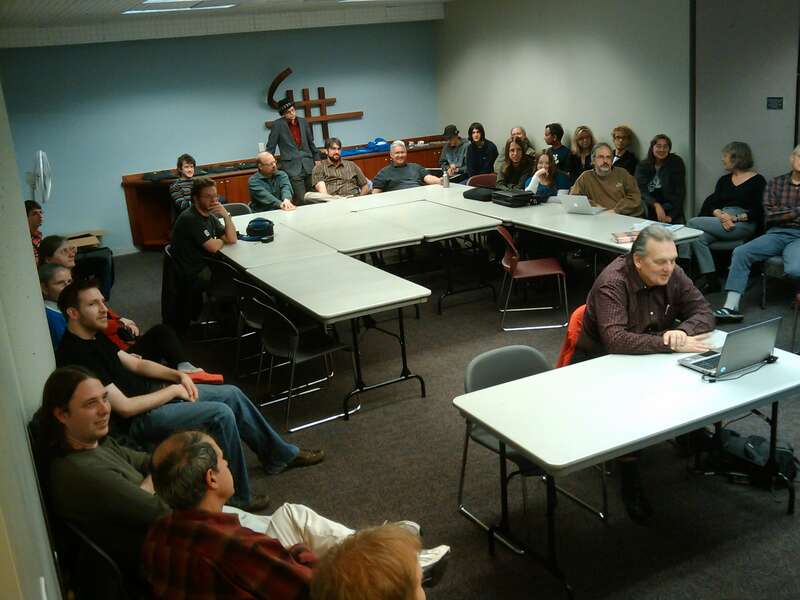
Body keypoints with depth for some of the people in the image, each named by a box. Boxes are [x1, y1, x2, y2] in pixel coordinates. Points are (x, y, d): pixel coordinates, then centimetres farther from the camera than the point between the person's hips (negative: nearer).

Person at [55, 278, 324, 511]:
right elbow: (125, 408, -27)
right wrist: (172, 391, -15)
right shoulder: (77, 355, -27)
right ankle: (237, 498, -5)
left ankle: (281, 455, 22)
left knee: (232, 394, 6)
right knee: (221, 414, -21)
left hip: (146, 392, 10)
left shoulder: (94, 336, 4)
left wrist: (179, 376, -1)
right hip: (136, 420, -10)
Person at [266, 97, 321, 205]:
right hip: (292, 168, -5)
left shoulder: (303, 122, 12)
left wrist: (316, 158, 21)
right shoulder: (278, 125, -2)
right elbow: (270, 147, 2)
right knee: (301, 201, -13)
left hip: (308, 166, 5)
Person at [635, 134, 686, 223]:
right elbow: (642, 191, -6)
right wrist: (656, 205, -25)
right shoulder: (642, 166, 5)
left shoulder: (676, 163, 1)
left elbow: (680, 192, -3)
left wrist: (671, 216, -14)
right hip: (649, 216, 1)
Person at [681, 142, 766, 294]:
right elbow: (711, 204, 8)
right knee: (699, 237, -29)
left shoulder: (758, 181, 3)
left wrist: (735, 218, -17)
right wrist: (720, 215, -13)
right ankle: (710, 280, -26)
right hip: (720, 221, 6)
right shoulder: (724, 180, 20)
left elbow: (758, 211, -5)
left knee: (693, 223, -23)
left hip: (744, 224, -6)